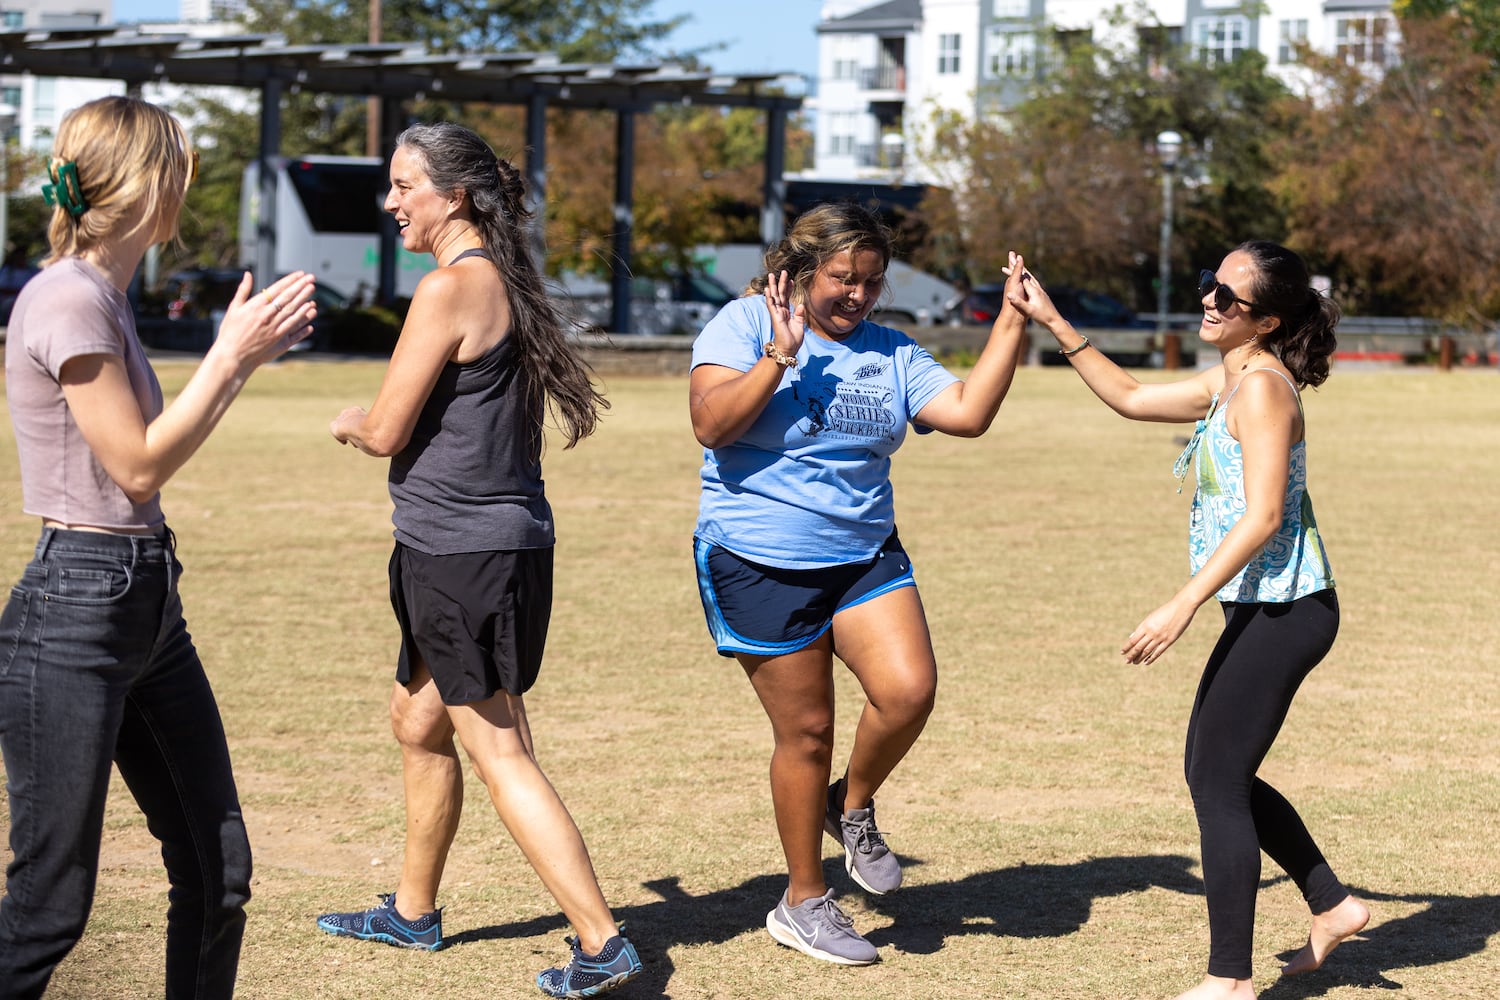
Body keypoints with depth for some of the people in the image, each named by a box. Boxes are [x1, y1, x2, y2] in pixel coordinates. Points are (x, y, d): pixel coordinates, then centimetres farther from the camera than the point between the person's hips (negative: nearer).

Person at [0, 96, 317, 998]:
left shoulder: (104, 296, 14)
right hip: (74, 614, -10)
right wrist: (233, 357, -8)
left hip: (148, 601, 10)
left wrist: (245, 352, 15)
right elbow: (138, 466, -14)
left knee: (219, 874, 10)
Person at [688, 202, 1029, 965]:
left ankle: (852, 807, 15)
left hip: (864, 557, 5)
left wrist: (1012, 324, -6)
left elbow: (968, 412, -2)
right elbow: (711, 424, -18)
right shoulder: (743, 324, -6)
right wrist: (779, 356, -25)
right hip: (760, 565, -4)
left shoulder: (889, 352, 9)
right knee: (806, 731, 1)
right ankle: (803, 902, 19)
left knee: (908, 690, -17)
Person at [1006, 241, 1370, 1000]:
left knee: (1218, 783, -5)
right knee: (1215, 774, 18)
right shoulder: (1227, 382, 14)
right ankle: (1332, 906, 28)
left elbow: (1263, 516, -23)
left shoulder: (1262, 387, -16)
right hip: (1262, 610, 10)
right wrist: (1052, 323, 20)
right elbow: (1130, 398, 26)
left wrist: (1184, 606, -25)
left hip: (1284, 609, -10)